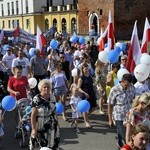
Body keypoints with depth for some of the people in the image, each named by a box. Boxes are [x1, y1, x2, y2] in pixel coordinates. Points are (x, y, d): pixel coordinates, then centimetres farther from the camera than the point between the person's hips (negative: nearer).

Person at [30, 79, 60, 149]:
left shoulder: (52, 97, 0)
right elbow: (33, 115, -17)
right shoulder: (36, 99, -17)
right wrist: (33, 129, -20)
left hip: (52, 126, 5)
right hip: (41, 127, -5)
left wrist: (56, 123, 13)